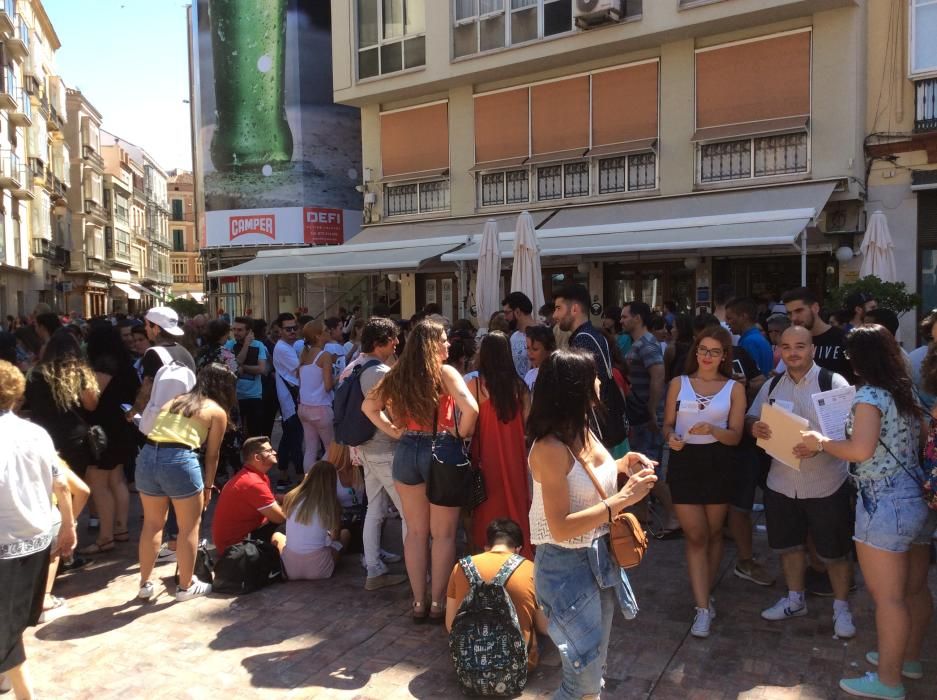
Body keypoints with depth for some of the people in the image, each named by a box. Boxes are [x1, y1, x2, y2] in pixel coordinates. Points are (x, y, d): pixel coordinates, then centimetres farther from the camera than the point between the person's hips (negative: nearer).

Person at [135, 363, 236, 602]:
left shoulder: (174, 401, 27)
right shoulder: (217, 411, 11)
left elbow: (160, 433, 20)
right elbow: (212, 455, 12)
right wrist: (208, 486, 24)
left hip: (147, 456, 6)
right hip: (179, 460, -6)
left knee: (152, 523, 22)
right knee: (189, 527, 13)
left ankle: (145, 584, 33)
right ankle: (186, 586, 24)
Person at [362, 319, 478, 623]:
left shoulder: (398, 374, 5)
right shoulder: (445, 372, -10)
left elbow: (369, 406, 10)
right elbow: (470, 408, -22)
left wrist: (394, 431, 8)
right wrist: (461, 434, -6)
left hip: (406, 451, 5)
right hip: (441, 451, -4)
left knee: (415, 532, 15)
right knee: (443, 534, 9)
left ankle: (418, 603, 22)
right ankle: (438, 603, 15)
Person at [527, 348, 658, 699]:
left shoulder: (583, 430, -1)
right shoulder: (550, 449, -27)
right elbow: (561, 529, -28)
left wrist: (623, 465, 0)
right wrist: (623, 498, -29)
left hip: (600, 556, 8)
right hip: (567, 565, -8)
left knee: (597, 665, 24)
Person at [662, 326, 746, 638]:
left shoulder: (734, 388, 1)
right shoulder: (678, 384, 3)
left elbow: (735, 436, -4)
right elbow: (667, 425, 5)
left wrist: (712, 430, -23)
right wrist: (671, 438, -18)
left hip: (718, 464, 1)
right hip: (684, 462, -1)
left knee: (713, 533, 15)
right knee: (696, 536, 0)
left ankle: (704, 596, 33)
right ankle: (703, 607, 5)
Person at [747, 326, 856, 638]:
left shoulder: (834, 383, -10)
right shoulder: (772, 386, 6)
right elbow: (751, 419, 11)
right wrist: (755, 427, -13)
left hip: (826, 485, -4)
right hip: (782, 483, 5)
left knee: (834, 550, 9)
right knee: (788, 544, 18)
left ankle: (841, 608, 30)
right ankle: (795, 599, 38)